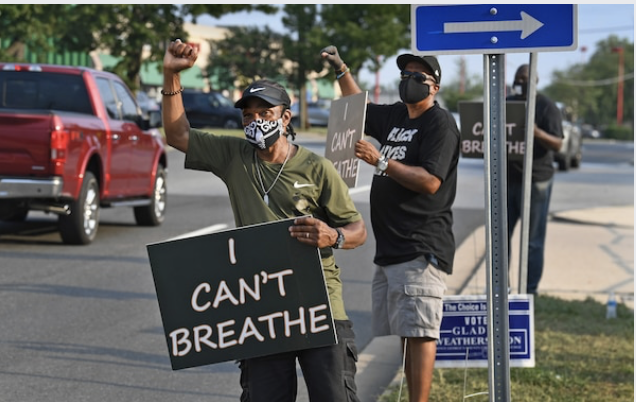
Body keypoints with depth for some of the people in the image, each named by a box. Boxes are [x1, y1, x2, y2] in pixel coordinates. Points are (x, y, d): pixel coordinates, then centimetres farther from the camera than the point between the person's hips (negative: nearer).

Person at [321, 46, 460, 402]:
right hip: (390, 249, 9)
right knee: (406, 334, 8)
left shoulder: (441, 123, -7)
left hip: (421, 249, -9)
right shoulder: (394, 116, 19)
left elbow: (430, 181, -18)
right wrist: (341, 68, 26)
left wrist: (380, 161, -18)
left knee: (418, 332, -15)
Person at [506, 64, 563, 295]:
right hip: (507, 178, 6)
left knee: (533, 241, -1)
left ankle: (530, 291, 5)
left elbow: (557, 144, -11)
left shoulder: (546, 107, -5)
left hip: (536, 180, -6)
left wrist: (537, 133, -29)